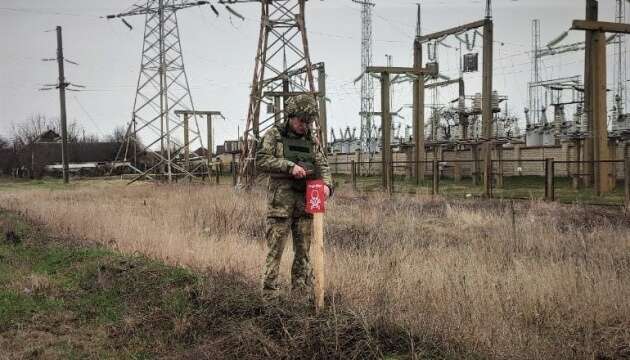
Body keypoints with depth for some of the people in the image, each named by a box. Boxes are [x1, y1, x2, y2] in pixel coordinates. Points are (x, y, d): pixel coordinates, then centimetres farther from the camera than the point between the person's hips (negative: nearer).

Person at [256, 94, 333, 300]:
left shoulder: (311, 139, 14)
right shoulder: (274, 135, 0)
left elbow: (322, 165, 11)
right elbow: (261, 161, -10)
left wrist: (326, 184, -10)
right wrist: (289, 166, -19)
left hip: (306, 202, 5)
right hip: (280, 201, -5)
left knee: (303, 251, 9)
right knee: (275, 250, -4)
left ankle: (303, 295, 18)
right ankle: (270, 296, 2)